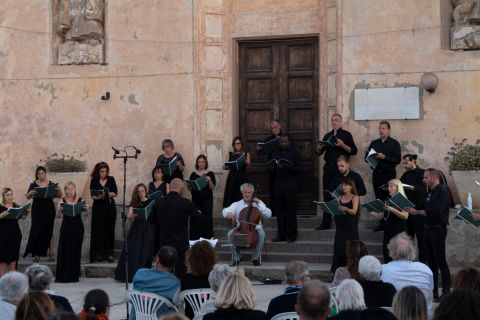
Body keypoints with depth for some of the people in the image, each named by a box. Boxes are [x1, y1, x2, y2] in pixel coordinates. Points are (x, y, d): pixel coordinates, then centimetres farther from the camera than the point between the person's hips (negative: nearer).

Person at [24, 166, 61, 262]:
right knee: (36, 231, -5)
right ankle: (36, 254, -2)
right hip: (37, 210, -1)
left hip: (49, 210, 1)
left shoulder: (51, 184, 6)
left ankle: (51, 253, 4)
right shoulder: (33, 184, 3)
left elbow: (59, 196, 4)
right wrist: (31, 193, -28)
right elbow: (27, 197, -5)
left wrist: (58, 190, -18)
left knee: (48, 232, 2)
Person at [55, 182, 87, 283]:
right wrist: (59, 210, -27)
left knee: (75, 251, 3)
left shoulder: (80, 201, 2)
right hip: (66, 228, 0)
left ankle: (74, 275, 10)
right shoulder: (62, 201, 3)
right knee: (64, 250, -2)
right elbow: (58, 216, -6)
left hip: (77, 228, 0)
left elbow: (86, 215, -6)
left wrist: (86, 210, -28)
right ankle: (62, 276, 1)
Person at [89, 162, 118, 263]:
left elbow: (115, 193, 2)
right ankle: (98, 254, 2)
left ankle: (109, 253, 6)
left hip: (110, 207, 1)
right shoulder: (94, 181, 1)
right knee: (98, 231, -2)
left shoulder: (111, 179, 3)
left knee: (109, 230, 2)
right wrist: (98, 197, -23)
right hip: (98, 208, -1)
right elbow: (92, 195, -3)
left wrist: (107, 194, -17)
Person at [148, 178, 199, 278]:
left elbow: (151, 220, 10)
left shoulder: (160, 202, -2)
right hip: (181, 244, -3)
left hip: (164, 243, 3)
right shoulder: (185, 203, -11)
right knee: (180, 272, 2)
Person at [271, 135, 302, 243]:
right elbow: (272, 170, 15)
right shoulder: (275, 154, 18)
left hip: (290, 186, -4)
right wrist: (275, 167, -7)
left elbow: (298, 169, -5)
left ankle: (291, 235, 0)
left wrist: (288, 166, -21)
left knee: (291, 211, -4)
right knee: (279, 211, 2)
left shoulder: (295, 153, 5)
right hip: (278, 185, 4)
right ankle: (281, 235, 8)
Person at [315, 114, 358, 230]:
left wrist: (343, 146, -20)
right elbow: (319, 152, 17)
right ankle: (326, 223, 7)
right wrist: (318, 148, -6)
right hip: (328, 167, 4)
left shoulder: (346, 135, 2)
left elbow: (354, 151, -5)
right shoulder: (327, 136, 16)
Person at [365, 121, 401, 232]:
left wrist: (384, 157, -19)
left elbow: (397, 160, -8)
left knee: (388, 199, -7)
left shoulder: (394, 144, 1)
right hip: (376, 174, 4)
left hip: (389, 174, -4)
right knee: (379, 199, 3)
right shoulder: (374, 143, 15)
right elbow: (366, 157, 12)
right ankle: (381, 223, 7)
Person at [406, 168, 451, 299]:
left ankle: (446, 291, -3)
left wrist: (417, 212, -20)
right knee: (431, 261, 10)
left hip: (438, 229, -9)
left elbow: (436, 211, -24)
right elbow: (423, 207, 21)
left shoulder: (443, 192, -13)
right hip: (428, 229, 9)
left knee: (440, 261, -6)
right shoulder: (430, 193, 15)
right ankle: (433, 291, 15)